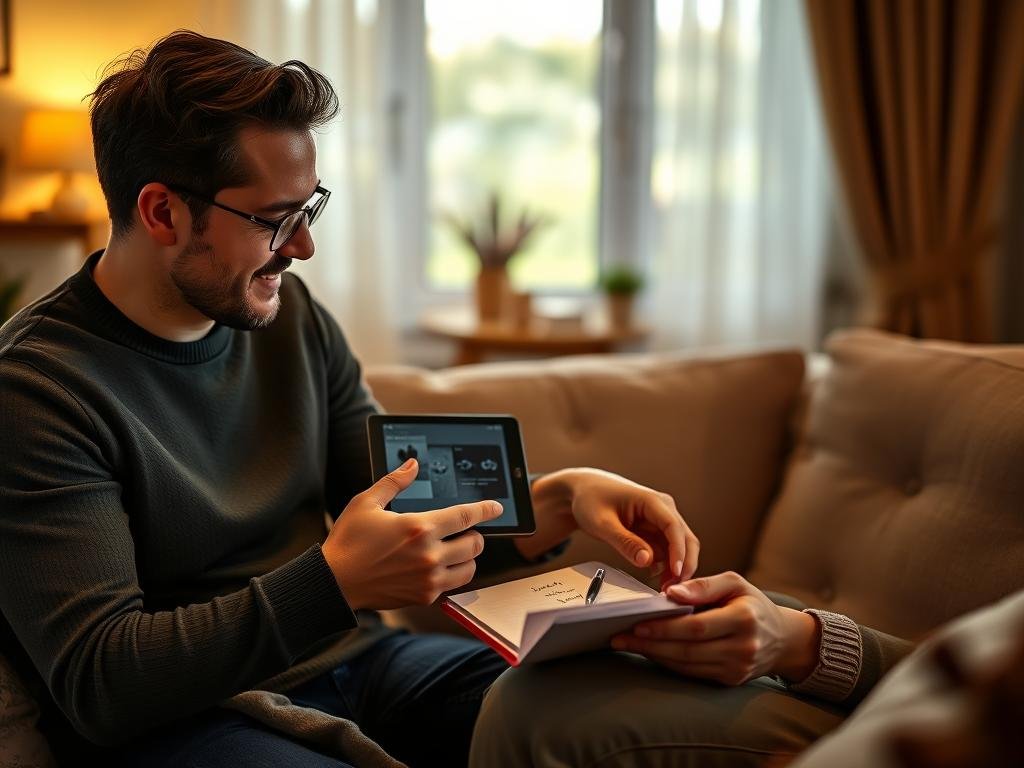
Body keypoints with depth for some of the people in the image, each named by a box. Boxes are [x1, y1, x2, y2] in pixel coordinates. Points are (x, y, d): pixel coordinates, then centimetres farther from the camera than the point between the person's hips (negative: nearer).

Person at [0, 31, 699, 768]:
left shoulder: (291, 316, 4)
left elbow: (413, 519, 10)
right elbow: (96, 682, -20)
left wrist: (562, 498, -9)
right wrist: (336, 580, -31)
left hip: (356, 657, 6)